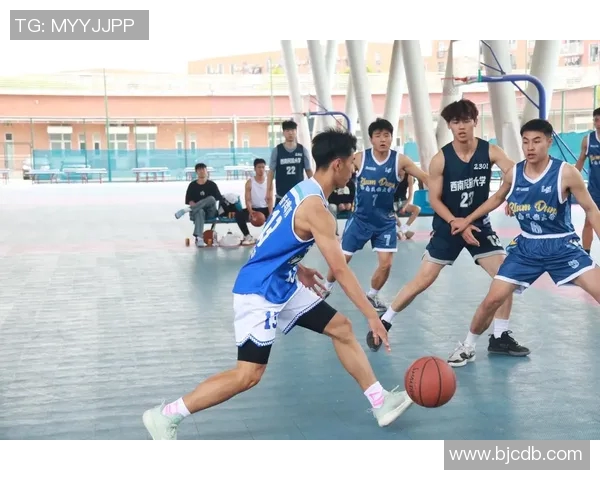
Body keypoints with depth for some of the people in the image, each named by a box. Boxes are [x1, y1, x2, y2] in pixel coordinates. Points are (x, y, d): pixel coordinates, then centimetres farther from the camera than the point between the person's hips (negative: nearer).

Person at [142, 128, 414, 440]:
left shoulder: (303, 189, 7)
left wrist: (298, 269, 22)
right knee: (249, 375, -10)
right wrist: (372, 315, -18)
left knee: (341, 327, 12)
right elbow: (340, 269, -22)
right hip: (259, 293, -10)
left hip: (281, 286, 11)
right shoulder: (315, 208, -22)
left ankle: (381, 403, 20)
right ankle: (164, 417, 0)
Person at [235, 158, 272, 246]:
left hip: (265, 209, 1)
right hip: (253, 209, -1)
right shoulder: (250, 182, -3)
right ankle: (248, 236, -13)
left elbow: (270, 199, -3)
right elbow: (248, 200, -9)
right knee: (239, 214, -29)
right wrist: (250, 211, -30)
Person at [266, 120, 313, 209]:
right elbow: (271, 171, 2)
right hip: (281, 195, -1)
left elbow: (309, 170, 7)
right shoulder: (276, 151, -1)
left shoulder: (303, 150, 2)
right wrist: (269, 190, -2)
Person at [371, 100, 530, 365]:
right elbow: (434, 199, -10)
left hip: (479, 224, 3)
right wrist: (456, 223, -22)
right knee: (422, 280, -4)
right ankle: (383, 323, 12)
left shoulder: (490, 151, -10)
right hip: (447, 226, -2)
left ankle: (500, 337, 10)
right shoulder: (440, 159, -15)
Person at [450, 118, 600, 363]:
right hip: (526, 246, 3)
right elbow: (497, 198, 16)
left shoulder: (566, 173, -16)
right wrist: (467, 220, 18)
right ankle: (467, 347, 21)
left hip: (562, 246, -2)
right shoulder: (513, 174, -6)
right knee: (493, 299, -1)